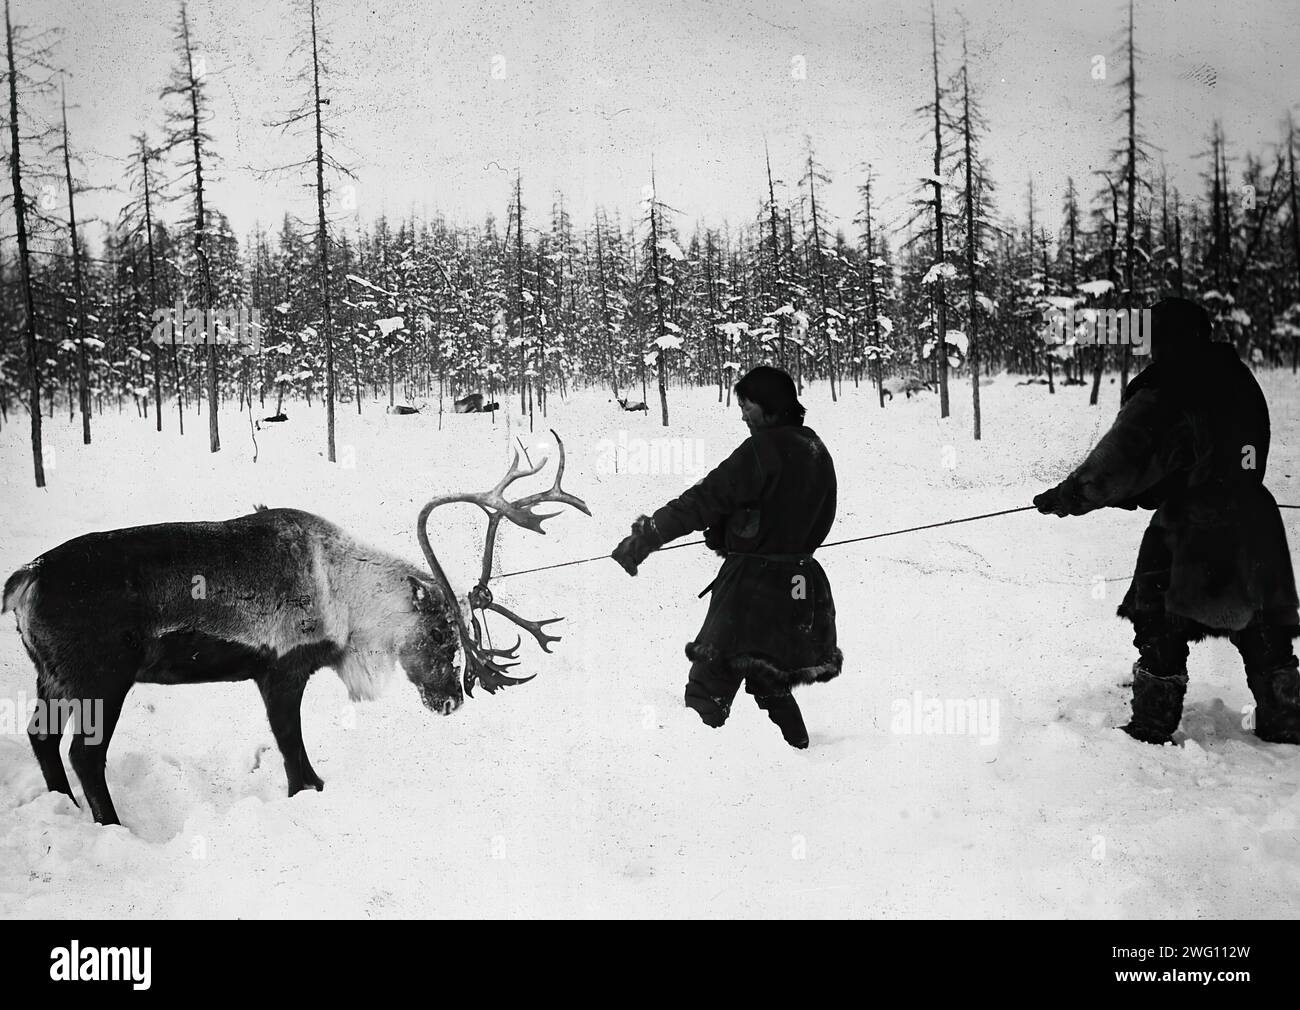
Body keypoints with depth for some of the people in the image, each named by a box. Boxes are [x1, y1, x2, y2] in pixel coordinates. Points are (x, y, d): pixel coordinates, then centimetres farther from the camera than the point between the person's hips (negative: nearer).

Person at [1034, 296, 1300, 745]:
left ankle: (1152, 728, 11)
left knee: (1160, 628, 8)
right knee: (1262, 629, 17)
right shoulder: (1240, 381, 7)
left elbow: (1118, 463, -17)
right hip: (1254, 531, 6)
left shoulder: (1161, 397, -16)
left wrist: (1069, 496, -5)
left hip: (1187, 536, -6)